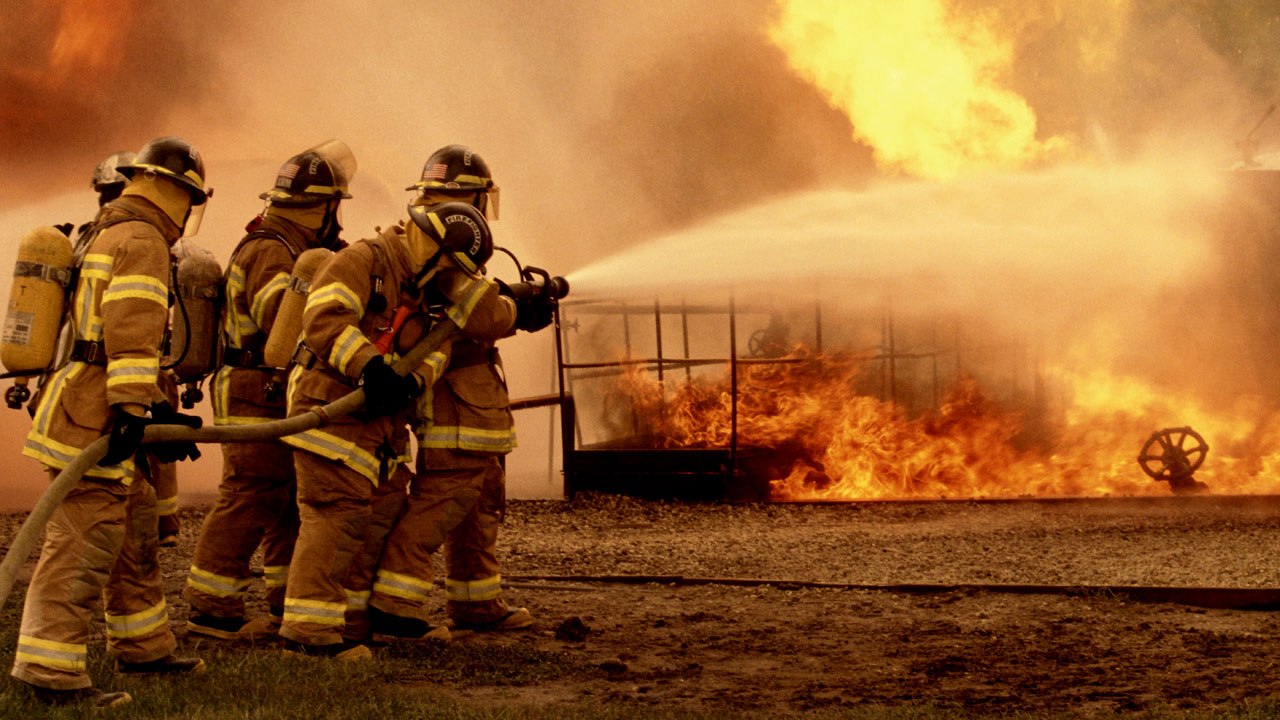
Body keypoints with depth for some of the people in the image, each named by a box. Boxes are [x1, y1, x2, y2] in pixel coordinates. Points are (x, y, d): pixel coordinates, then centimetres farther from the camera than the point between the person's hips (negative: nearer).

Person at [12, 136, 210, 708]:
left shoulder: (104, 237, 23)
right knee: (83, 543, -10)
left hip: (87, 409, 10)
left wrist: (161, 415, 32)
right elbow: (132, 330, -23)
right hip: (91, 418, -10)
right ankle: (50, 671, -10)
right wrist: (132, 409, -29)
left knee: (135, 528, 19)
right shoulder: (141, 241, -10)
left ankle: (142, 647, 30)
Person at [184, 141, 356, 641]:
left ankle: (289, 603, 22)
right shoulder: (271, 252, -17)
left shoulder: (290, 248, 16)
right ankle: (210, 610, -6)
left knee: (294, 500, 14)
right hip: (258, 398, -11)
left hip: (277, 399, 11)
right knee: (249, 499, -9)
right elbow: (283, 315, -32)